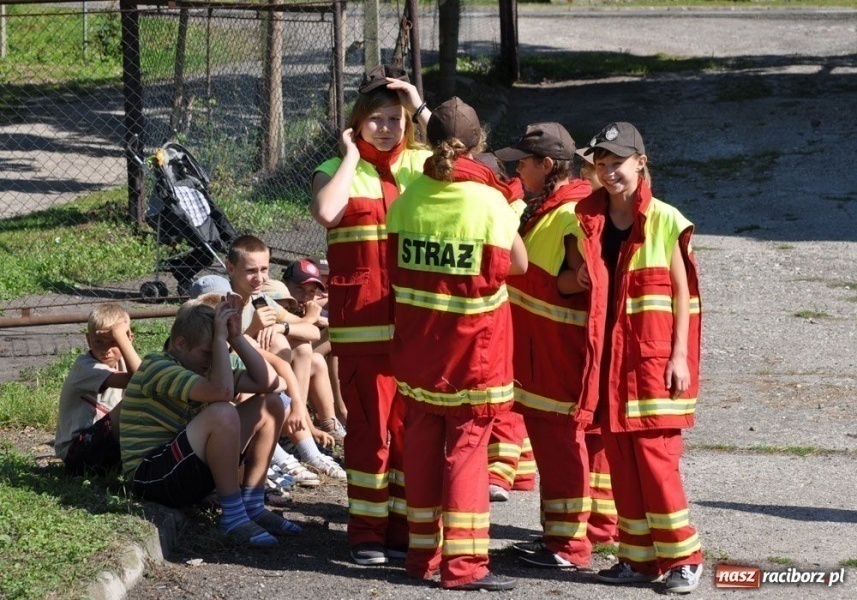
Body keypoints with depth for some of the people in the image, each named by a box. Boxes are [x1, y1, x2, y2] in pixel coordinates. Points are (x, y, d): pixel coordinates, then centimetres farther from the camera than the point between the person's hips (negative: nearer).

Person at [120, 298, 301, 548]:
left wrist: (236, 337, -4)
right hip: (150, 477, -10)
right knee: (222, 413, -33)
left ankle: (252, 506, 2)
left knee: (271, 403, 4)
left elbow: (268, 382, 2)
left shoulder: (205, 368, 11)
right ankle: (232, 516, -22)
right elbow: (222, 391, -32)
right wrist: (220, 338, -21)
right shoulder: (157, 368, -17)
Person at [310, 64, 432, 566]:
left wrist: (422, 111, -6)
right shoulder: (338, 171, 4)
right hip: (362, 320, -2)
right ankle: (367, 530, 8)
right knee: (369, 425, 0)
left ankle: (404, 525, 15)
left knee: (410, 425, 5)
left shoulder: (422, 165, 11)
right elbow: (326, 212, -17)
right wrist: (351, 156, -6)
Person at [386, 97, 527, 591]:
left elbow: (395, 268, 5)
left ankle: (423, 551, 20)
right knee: (467, 446, 0)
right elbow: (517, 265, -6)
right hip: (474, 346, -4)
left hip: (418, 344, 4)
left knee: (422, 442, 13)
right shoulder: (489, 201, -15)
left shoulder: (409, 199, -3)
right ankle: (463, 562, -3)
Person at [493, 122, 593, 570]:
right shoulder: (541, 208, 13)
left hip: (562, 345, -10)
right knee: (544, 433, 15)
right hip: (535, 345, 10)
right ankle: (555, 533, 23)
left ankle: (570, 546, 2)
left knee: (560, 439, -4)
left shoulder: (572, 216, -18)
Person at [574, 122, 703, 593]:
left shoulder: (664, 220, -6)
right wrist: (583, 276, -2)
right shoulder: (590, 218, 8)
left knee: (655, 454, -8)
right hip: (609, 353, 5)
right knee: (620, 457, 5)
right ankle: (640, 556, 13)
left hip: (654, 354, -5)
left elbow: (682, 292, -4)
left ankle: (682, 558, 0)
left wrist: (680, 355, -10)